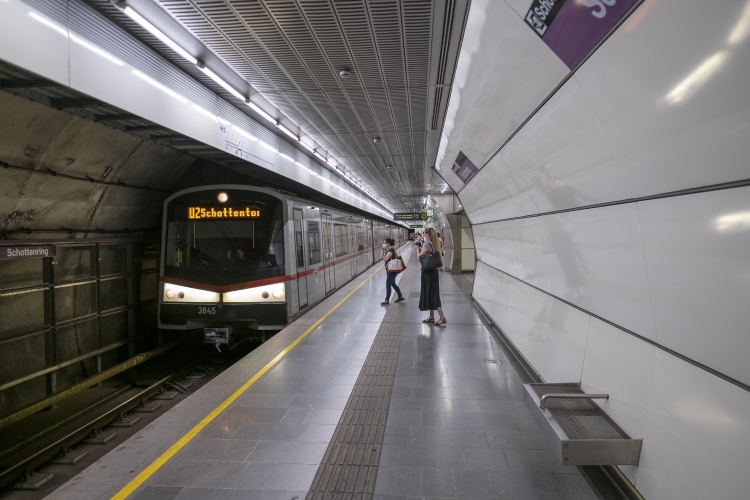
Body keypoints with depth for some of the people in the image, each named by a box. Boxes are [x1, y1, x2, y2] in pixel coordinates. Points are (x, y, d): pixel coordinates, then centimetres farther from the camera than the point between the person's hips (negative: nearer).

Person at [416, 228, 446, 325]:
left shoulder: (426, 244, -17)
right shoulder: (435, 244, 9)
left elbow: (419, 257, -13)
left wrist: (417, 249, 3)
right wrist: (421, 249, 15)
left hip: (427, 272, -9)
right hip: (433, 271, 9)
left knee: (430, 294, -3)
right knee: (433, 294, 14)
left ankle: (442, 318, -5)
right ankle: (431, 317, 23)